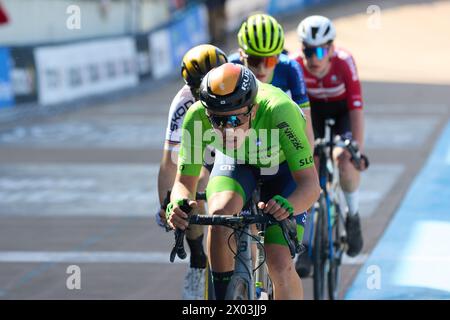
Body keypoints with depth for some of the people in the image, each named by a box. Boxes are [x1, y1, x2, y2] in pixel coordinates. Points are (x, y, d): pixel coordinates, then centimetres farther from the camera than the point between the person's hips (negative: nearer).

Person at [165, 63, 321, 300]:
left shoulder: (279, 111, -41)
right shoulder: (197, 117, -33)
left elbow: (310, 184, -40)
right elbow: (184, 183, -26)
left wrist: (287, 206, -61)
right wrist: (177, 205, -49)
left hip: (283, 167, -2)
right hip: (235, 164, 2)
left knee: (280, 265, -15)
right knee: (220, 214, -30)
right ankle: (222, 294, -12)